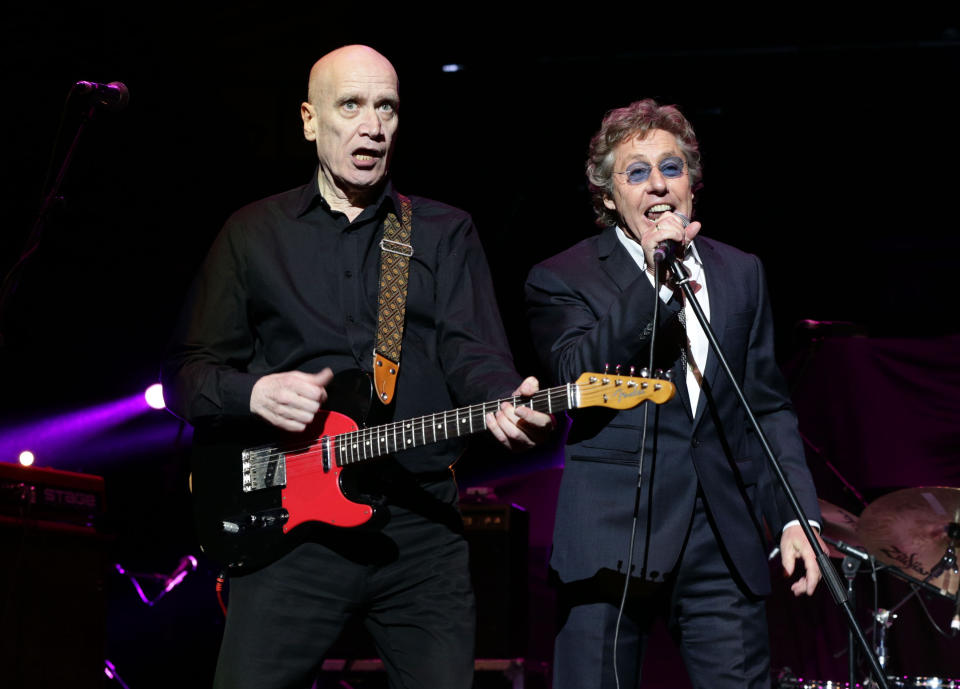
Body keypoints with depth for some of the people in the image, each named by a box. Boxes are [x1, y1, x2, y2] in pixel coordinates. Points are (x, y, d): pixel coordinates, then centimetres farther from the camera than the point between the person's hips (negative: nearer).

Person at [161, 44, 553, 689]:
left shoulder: (447, 232, 12)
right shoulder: (253, 233, 12)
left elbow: (474, 354, -1)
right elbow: (187, 372, 11)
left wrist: (506, 403, -25)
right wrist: (253, 391, -11)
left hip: (421, 526, 1)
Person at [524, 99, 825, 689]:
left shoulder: (741, 272, 16)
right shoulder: (563, 279, 3)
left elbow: (769, 406, 17)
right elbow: (578, 378, -15)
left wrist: (797, 513, 7)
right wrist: (656, 280, -17)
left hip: (723, 545, 3)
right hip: (611, 543, -3)